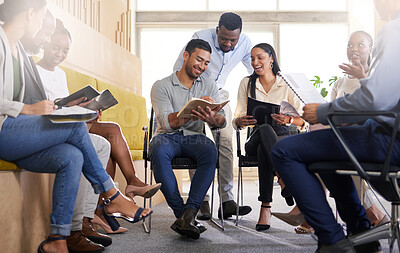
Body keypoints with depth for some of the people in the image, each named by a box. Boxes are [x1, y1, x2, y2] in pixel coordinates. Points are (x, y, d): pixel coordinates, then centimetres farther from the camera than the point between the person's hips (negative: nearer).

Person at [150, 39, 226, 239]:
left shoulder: (208, 86, 13)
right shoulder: (161, 86, 2)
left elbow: (221, 120, -1)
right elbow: (167, 122, -13)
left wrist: (212, 119, -27)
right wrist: (193, 111, -30)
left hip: (194, 137, 2)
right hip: (167, 136, -2)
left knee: (210, 151, -33)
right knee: (159, 151, -37)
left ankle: (189, 212, -38)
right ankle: (181, 212, -32)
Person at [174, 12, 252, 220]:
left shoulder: (245, 44, -12)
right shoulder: (200, 38, -23)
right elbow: (178, 69, -15)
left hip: (218, 94, 3)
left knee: (225, 143, -9)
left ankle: (227, 200, -8)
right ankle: (202, 201, -7)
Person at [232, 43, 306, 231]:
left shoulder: (287, 84, 7)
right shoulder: (247, 83, 13)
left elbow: (303, 120, 0)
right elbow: (236, 120, 7)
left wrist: (288, 119, -23)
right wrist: (240, 121, -18)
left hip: (282, 136, 0)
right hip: (255, 139, 0)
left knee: (263, 150, -38)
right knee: (265, 129, -38)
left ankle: (265, 207, -40)